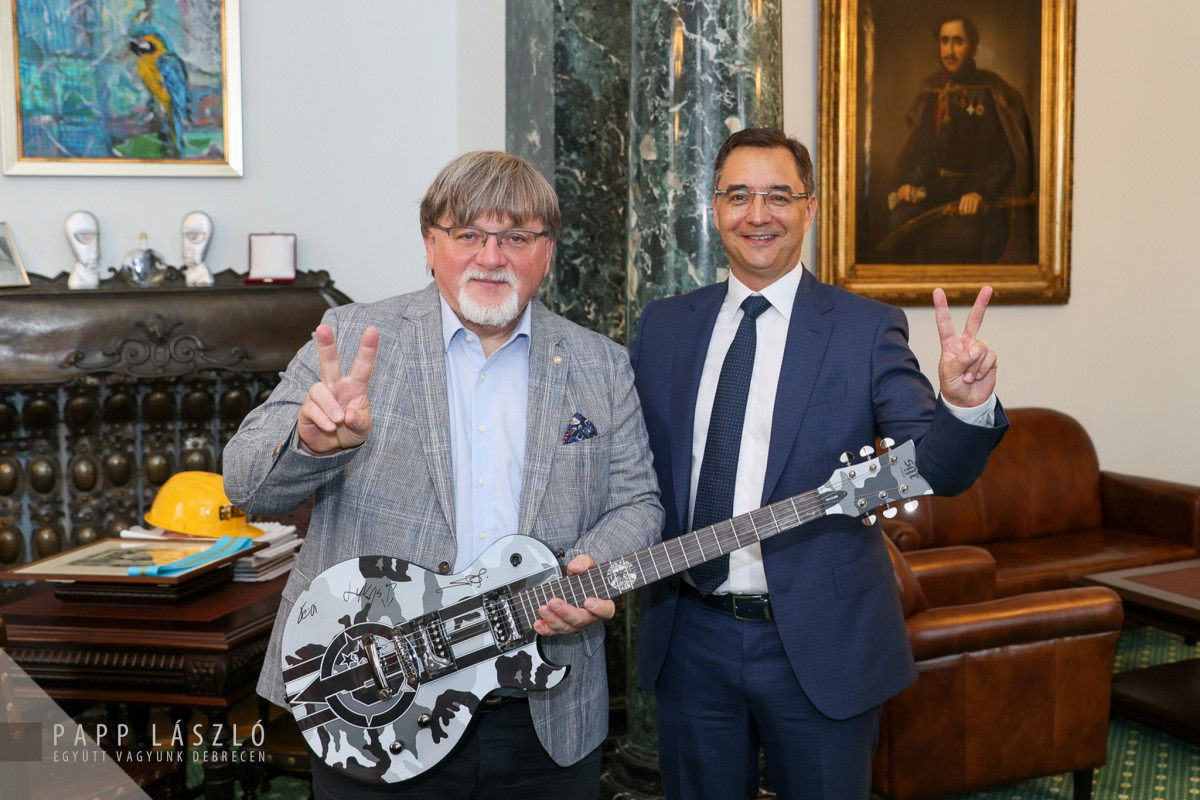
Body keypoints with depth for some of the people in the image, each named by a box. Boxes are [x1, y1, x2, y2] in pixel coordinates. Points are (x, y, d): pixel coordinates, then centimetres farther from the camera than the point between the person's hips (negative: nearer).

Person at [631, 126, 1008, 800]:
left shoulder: (867, 328, -6)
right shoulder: (664, 325, 4)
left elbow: (937, 471, -13)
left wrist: (963, 404, -33)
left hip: (819, 643, -2)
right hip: (690, 639, 3)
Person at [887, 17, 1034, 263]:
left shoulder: (993, 93, 0)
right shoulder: (930, 91, 13)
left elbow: (1006, 154, -3)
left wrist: (981, 191, -18)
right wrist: (909, 182, 1)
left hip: (980, 192, -4)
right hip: (935, 186, 4)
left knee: (965, 235, -34)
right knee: (900, 221, -27)